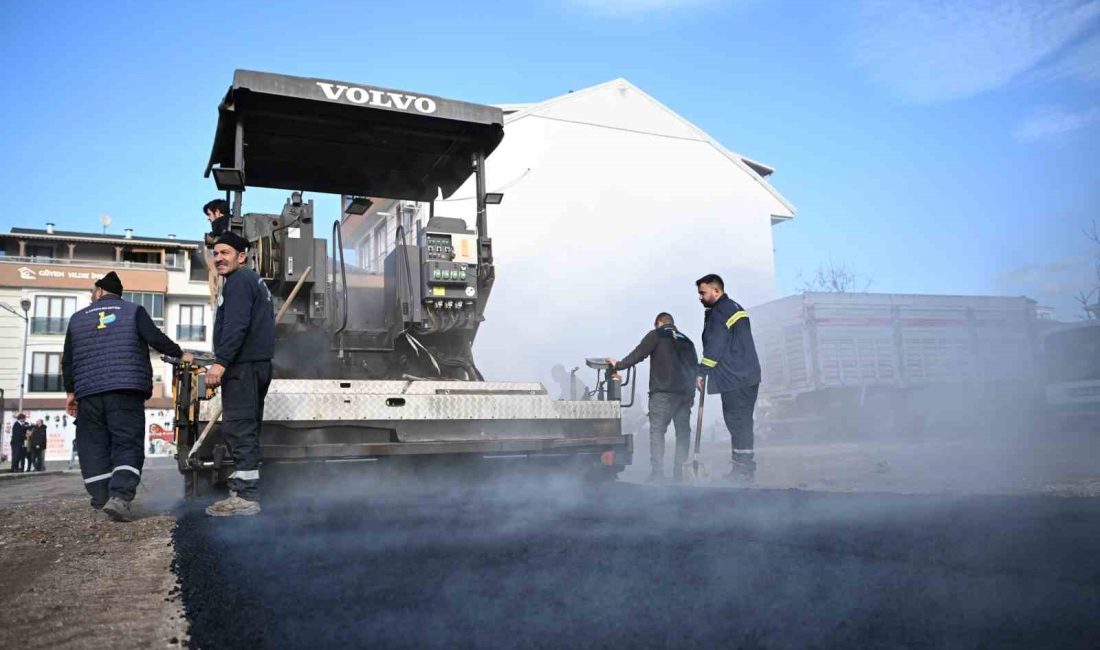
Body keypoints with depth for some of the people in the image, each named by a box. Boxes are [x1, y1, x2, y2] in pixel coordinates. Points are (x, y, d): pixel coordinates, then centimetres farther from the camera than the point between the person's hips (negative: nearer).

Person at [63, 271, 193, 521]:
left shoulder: (78, 318, 17)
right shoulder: (133, 311, 7)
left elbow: (68, 360, 16)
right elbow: (155, 339, -4)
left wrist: (70, 391, 22)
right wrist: (180, 354, 9)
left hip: (88, 391, 3)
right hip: (126, 388, -3)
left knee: (94, 444, 12)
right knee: (127, 443, -6)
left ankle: (101, 497, 15)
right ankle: (119, 496, -23)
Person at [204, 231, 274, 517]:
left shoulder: (239, 280, -6)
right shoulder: (254, 281, 25)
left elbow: (236, 325, -20)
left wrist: (220, 361, -24)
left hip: (242, 365, -11)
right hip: (257, 364, 11)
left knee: (238, 429, -11)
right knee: (248, 429, 13)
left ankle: (245, 496, -12)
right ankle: (245, 492, 19)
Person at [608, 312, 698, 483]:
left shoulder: (656, 335, 5)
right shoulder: (687, 341, 22)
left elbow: (638, 354, 0)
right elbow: (695, 365, 20)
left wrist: (619, 365, 10)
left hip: (664, 392, -5)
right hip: (686, 392, 5)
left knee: (657, 430, -4)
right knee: (683, 431, 9)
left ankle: (657, 472, -10)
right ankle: (680, 471, 8)